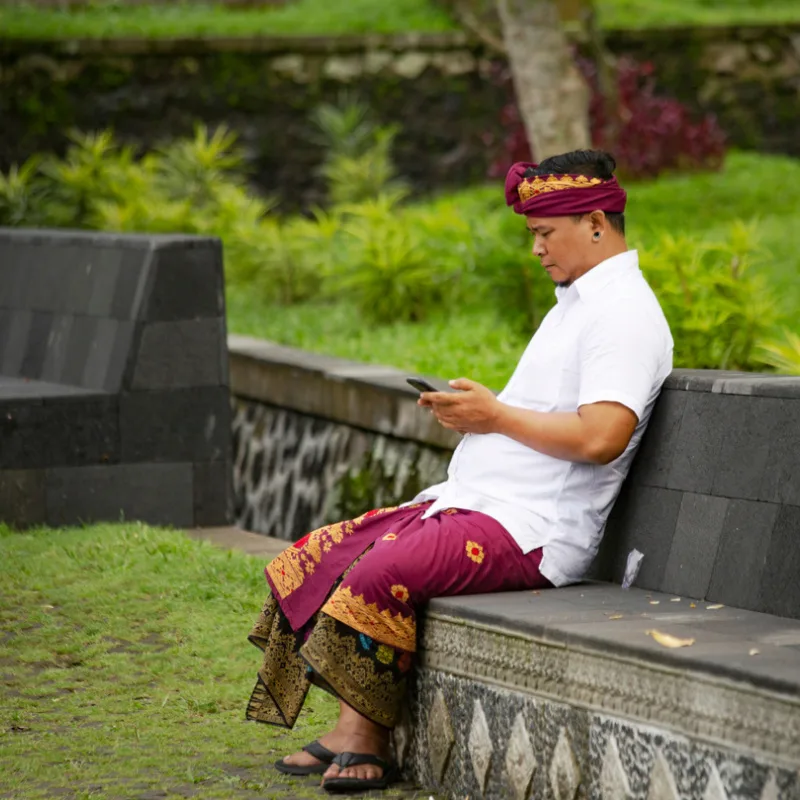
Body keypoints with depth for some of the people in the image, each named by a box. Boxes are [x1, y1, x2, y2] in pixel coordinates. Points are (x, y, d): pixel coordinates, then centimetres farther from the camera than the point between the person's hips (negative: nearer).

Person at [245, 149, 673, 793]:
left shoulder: (624, 311, -12)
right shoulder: (577, 300, 22)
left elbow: (600, 436, -25)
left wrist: (496, 415, -13)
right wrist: (471, 410, 10)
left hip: (530, 529, -11)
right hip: (472, 501, 11)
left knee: (378, 573, -29)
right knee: (319, 556, 2)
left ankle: (370, 742, -13)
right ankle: (351, 729, -2)